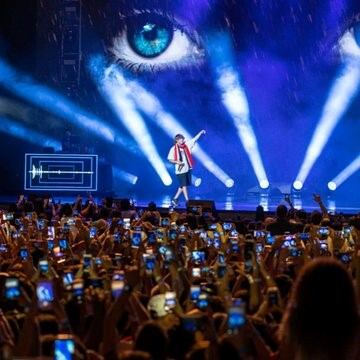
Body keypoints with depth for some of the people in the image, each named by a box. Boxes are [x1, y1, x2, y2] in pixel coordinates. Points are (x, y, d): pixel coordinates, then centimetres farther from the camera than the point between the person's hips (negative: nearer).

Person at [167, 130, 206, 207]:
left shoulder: (186, 145, 4)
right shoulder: (173, 149, -6)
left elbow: (194, 139, 2)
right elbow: (170, 159, -2)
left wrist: (200, 133, -8)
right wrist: (177, 162, -19)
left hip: (188, 169, 5)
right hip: (180, 170, -5)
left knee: (183, 186, 9)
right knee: (184, 185, -6)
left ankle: (175, 199, 19)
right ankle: (187, 201, -4)